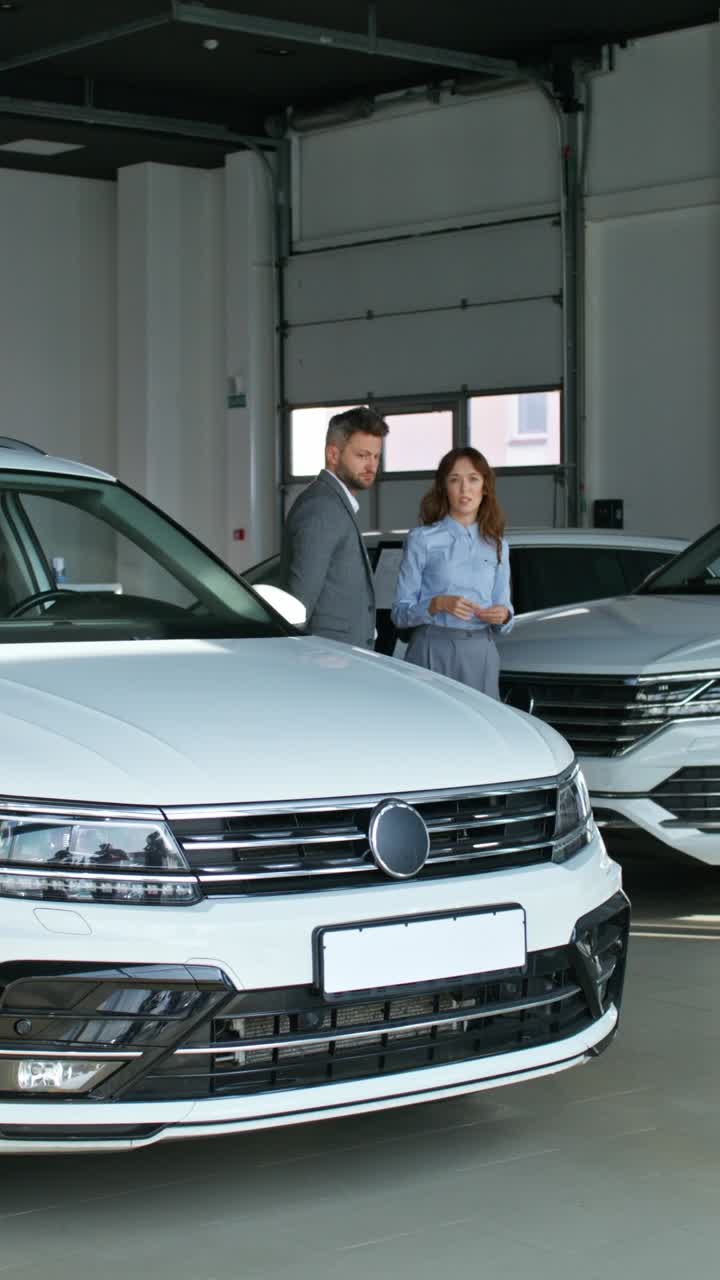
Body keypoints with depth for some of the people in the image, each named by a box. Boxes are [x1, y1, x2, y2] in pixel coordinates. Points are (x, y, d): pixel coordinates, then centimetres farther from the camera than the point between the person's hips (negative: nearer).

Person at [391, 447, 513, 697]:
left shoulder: (497, 545, 13)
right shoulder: (422, 540, 1)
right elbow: (400, 613, -1)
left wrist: (503, 615, -5)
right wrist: (438, 604, -17)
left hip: (481, 656, 3)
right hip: (433, 651, -3)